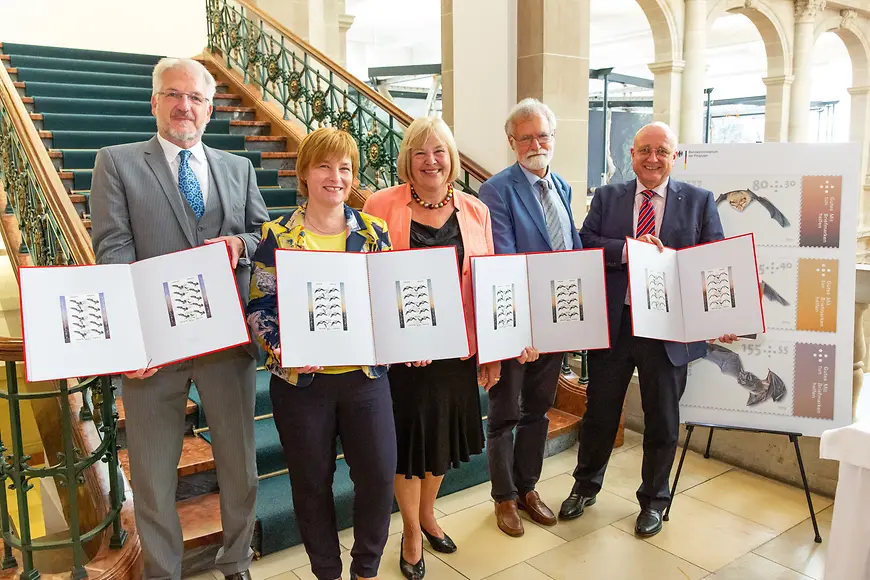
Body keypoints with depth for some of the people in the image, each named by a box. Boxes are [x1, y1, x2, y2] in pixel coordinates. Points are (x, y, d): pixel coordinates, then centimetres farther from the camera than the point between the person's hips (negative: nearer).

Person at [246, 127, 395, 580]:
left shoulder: (372, 230, 3)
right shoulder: (278, 236, -3)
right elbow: (259, 306, -4)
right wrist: (282, 349, -20)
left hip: (365, 374, 2)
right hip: (301, 379, -1)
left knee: (379, 475, 6)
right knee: (312, 482, 12)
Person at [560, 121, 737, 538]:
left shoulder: (699, 201, 2)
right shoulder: (607, 197, 5)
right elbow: (585, 244, -7)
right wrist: (629, 249, -22)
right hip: (612, 323, 1)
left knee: (662, 420, 13)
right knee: (600, 412, 16)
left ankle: (653, 500, 35)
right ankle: (586, 486, 38)